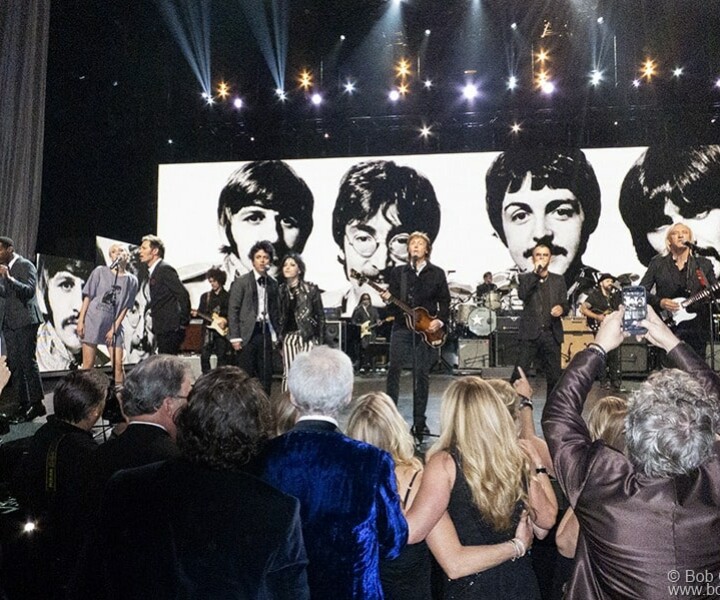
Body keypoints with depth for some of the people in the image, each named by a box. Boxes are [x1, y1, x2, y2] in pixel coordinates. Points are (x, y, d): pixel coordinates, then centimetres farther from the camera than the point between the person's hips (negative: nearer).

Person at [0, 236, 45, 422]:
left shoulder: (26, 265, -7)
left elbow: (29, 290, -18)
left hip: (25, 320, -8)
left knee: (28, 361, -8)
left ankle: (36, 404, -2)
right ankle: (23, 403, 12)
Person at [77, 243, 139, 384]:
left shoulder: (132, 280, 6)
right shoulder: (100, 271, 4)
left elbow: (125, 307, 4)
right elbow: (87, 296, 4)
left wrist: (114, 328, -5)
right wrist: (81, 320, -3)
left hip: (115, 325, 1)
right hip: (93, 320, -1)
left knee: (118, 365, -4)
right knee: (88, 365, -1)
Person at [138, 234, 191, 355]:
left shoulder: (165, 269, -11)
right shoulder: (154, 271, 18)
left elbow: (183, 295, -19)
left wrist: (183, 322, -15)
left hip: (171, 330, -9)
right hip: (162, 330, 9)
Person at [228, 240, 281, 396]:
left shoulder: (273, 283, 10)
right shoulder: (241, 282, -2)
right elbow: (233, 310, -4)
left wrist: (275, 334, 7)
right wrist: (235, 337, -9)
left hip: (266, 332, 4)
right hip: (248, 334, -4)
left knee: (266, 376, 6)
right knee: (245, 376, 1)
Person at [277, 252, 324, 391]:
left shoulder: (311, 289, -2)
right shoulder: (281, 290, 8)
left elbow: (320, 316, -2)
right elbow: (279, 316, 12)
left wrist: (321, 341, -6)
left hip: (308, 336, -3)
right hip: (288, 337, 3)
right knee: (288, 374, 2)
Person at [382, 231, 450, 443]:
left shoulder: (437, 273, 8)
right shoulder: (398, 272, 11)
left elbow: (445, 301, 7)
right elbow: (392, 299, 8)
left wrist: (440, 321, -7)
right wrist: (387, 298, -14)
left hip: (427, 330, 0)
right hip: (401, 327, 1)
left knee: (422, 374, 3)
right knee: (394, 369, -8)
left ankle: (419, 421, 12)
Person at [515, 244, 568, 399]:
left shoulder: (559, 280, 14)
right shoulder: (525, 277, 7)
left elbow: (564, 304, 8)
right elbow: (522, 295, -14)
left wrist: (561, 308, -16)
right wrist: (536, 273, -14)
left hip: (552, 334, 3)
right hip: (530, 333, -3)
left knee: (555, 376, 7)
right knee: (519, 374, -7)